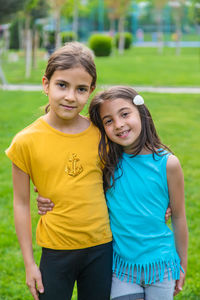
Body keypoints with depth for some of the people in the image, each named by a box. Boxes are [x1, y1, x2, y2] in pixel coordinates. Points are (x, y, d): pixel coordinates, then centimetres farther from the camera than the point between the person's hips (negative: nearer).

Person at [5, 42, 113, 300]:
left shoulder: (100, 134, -4)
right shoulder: (26, 141, -10)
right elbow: (21, 203, -4)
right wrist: (29, 263, -1)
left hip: (101, 247, 2)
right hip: (56, 251, -2)